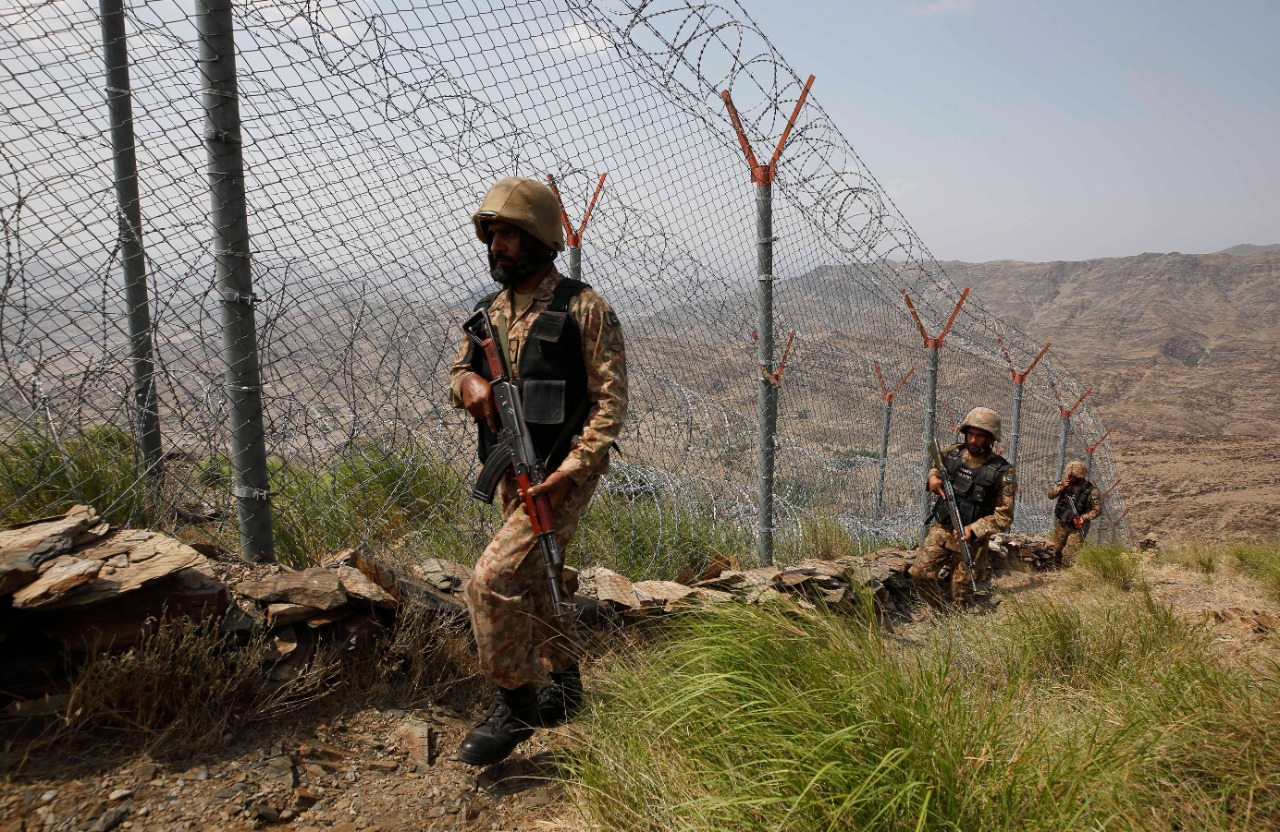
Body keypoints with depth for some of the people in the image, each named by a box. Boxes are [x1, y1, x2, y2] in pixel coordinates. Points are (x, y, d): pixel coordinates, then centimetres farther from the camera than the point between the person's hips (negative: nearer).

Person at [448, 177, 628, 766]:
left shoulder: (583, 308, -12)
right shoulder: (491, 309, 9)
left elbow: (610, 401, -14)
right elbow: (458, 373, 17)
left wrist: (567, 473, -22)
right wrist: (469, 385, -10)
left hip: (560, 475, -8)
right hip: (511, 474, 8)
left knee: (492, 580, -16)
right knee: (529, 584, 18)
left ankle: (515, 704, 4)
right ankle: (565, 684, 39)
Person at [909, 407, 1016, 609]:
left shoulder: (1003, 472, -13)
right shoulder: (953, 453, 0)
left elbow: (1004, 517, -13)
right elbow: (935, 466, 23)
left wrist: (973, 530, -25)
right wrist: (933, 476, -1)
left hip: (970, 539, -4)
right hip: (941, 529, 4)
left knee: (961, 597, 3)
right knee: (919, 573, -5)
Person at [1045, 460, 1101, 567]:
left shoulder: (1091, 490, -14)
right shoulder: (1067, 484, -2)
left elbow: (1097, 510, -11)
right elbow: (1050, 495, -2)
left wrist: (1083, 518, -23)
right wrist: (1061, 487, -18)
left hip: (1077, 526, -5)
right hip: (1062, 524, 5)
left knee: (1069, 555, -12)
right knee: (1057, 550, 16)